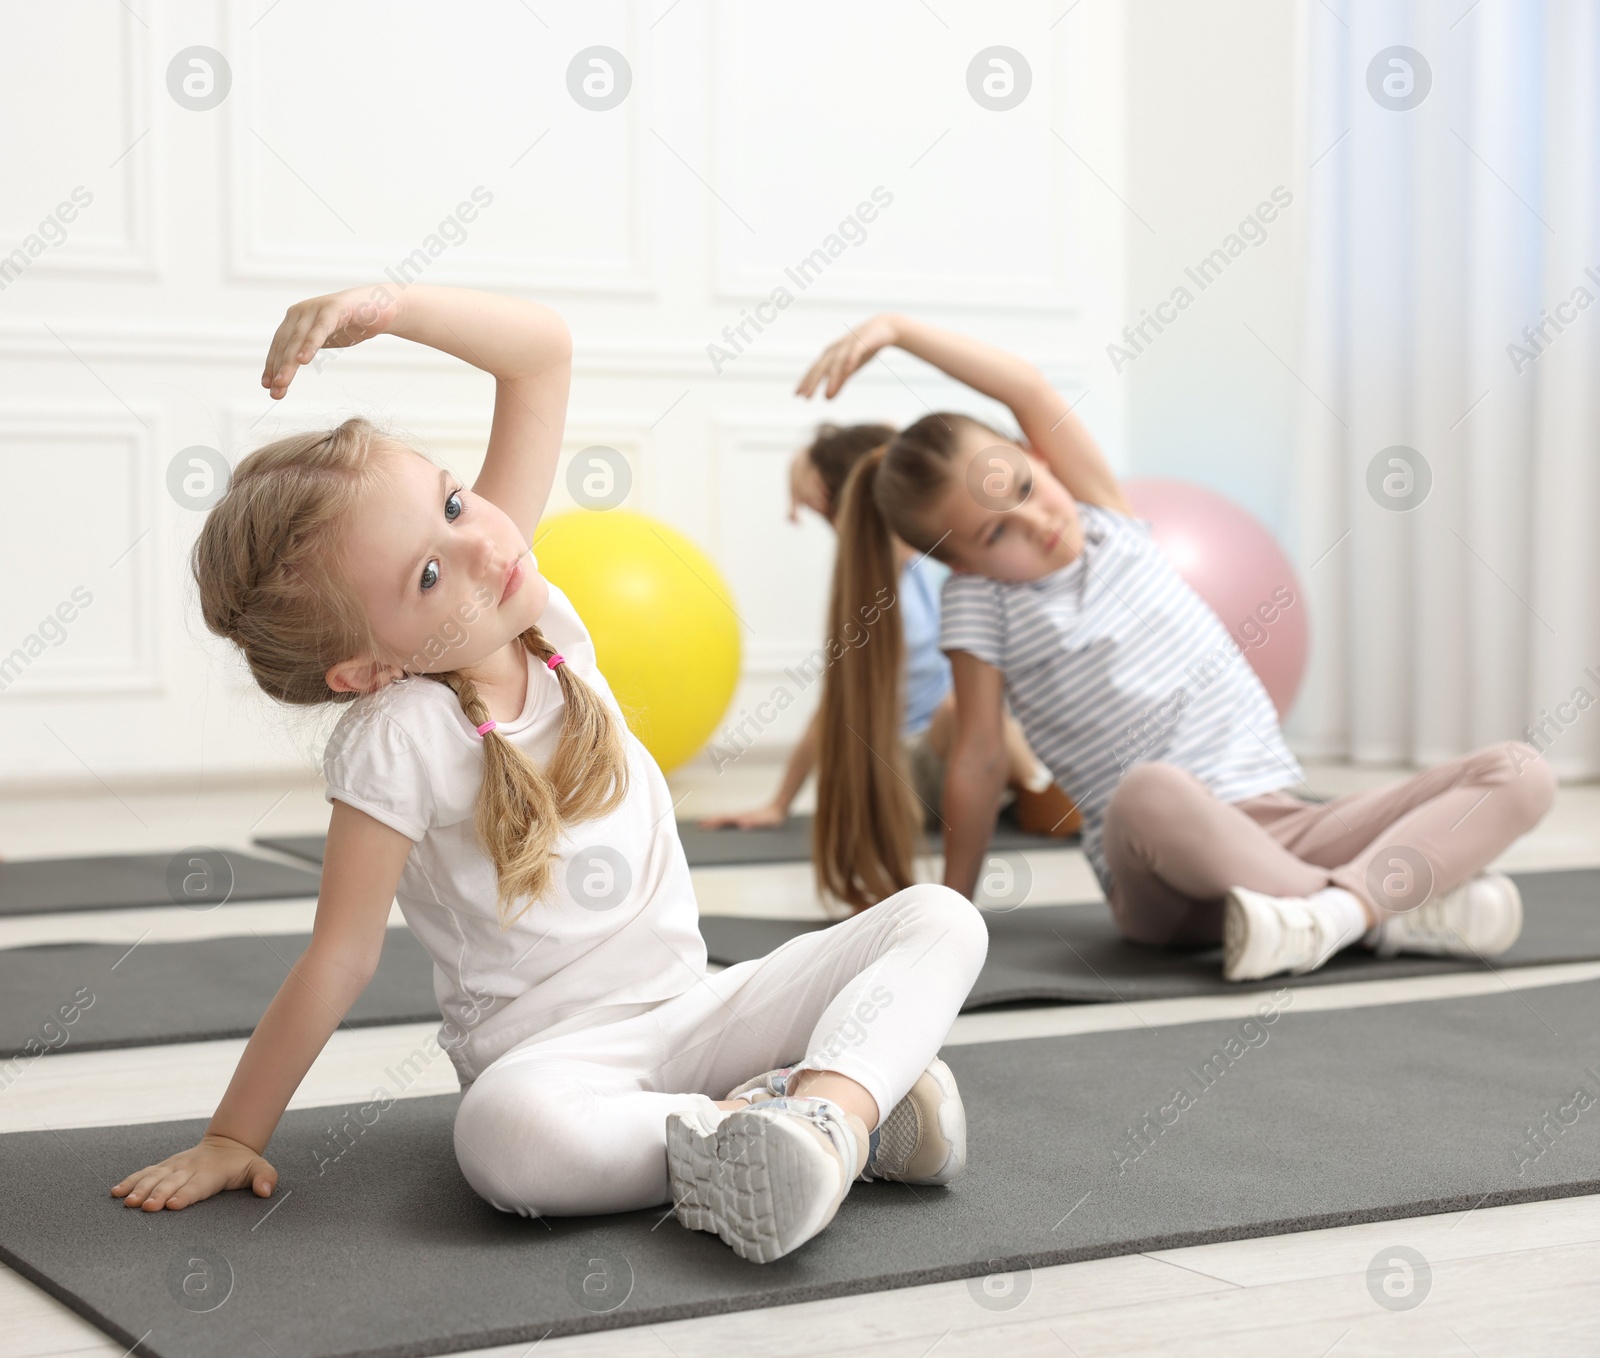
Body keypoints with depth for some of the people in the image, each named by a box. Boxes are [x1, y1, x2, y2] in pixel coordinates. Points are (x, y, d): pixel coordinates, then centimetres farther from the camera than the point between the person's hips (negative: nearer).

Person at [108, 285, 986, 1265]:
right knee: (506, 1132, -41)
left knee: (942, 919, -8)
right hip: (552, 1053, -6)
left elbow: (543, 350, -5)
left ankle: (835, 1101, -32)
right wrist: (233, 1137, -9)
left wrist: (387, 306, -19)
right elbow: (342, 959, -12)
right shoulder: (397, 742, -19)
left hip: (692, 1005, 7)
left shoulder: (524, 594, -4)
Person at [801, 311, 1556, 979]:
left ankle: (1335, 911, -36)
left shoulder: (1105, 520, 9)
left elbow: (1028, 390, -1)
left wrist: (896, 329, -3)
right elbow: (979, 761, 1)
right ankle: (1405, 906, -31)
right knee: (1152, 791, -43)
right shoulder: (980, 602, 1)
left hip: (1281, 824, 4)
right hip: (1167, 879, -4)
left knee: (1521, 774, -13)